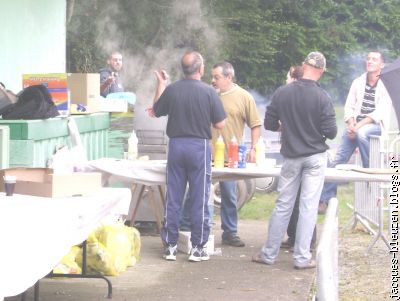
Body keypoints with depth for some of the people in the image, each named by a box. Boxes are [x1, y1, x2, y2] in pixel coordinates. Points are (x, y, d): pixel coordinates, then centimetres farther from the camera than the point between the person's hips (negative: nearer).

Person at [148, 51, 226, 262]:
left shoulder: (171, 90, -3)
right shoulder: (208, 92, -10)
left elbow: (156, 112, 13)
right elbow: (220, 124, -7)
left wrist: (161, 84, 21)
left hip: (176, 145, 3)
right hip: (200, 146, -3)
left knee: (173, 199, 9)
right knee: (199, 199, 4)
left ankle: (170, 246, 12)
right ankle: (197, 248, 6)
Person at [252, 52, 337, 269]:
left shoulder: (282, 93, -6)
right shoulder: (322, 97, -13)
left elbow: (269, 124, 0)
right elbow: (330, 132, -14)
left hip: (291, 157, 2)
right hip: (315, 156, -2)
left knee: (283, 205, 11)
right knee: (308, 206, 2)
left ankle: (269, 253, 16)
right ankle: (302, 257, 4)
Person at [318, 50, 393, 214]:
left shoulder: (385, 85, -3)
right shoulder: (358, 82, 11)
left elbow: (380, 113, -12)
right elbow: (349, 107, 9)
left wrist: (358, 126, -20)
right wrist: (351, 124, -11)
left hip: (376, 126, -4)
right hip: (355, 127, 4)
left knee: (361, 133, -38)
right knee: (337, 160, -9)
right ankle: (325, 199, -6)